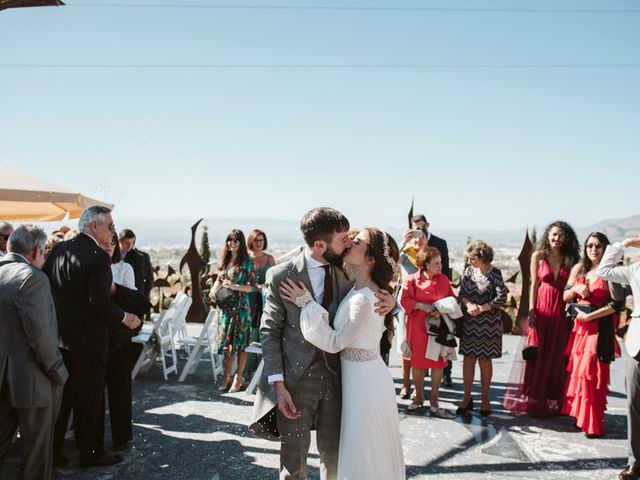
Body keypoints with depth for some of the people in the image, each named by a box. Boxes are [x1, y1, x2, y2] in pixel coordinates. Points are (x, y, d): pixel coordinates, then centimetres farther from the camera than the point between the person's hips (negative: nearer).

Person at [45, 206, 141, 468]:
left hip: (58, 336, 7)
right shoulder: (98, 257, -19)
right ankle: (91, 453, 20)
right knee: (89, 397, 7)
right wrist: (124, 317, -9)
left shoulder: (59, 249, 5)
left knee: (60, 395, 18)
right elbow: (100, 302, -24)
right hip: (86, 339, -7)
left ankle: (51, 450, 29)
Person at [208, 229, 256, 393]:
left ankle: (238, 377, 14)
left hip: (240, 307, -5)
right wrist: (213, 290, -2)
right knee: (226, 341, 10)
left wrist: (235, 286, -21)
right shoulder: (224, 260, 10)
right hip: (225, 306, 5)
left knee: (240, 342, 3)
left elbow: (252, 286, -9)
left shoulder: (246, 261, -7)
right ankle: (227, 376, 20)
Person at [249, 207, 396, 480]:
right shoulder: (281, 276, -11)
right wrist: (278, 385, -12)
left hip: (334, 376, 3)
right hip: (295, 379, -3)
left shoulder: (346, 272, -2)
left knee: (334, 456, 15)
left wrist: (389, 301, -12)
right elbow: (269, 331, -6)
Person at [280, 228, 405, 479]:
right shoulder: (359, 289, 1)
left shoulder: (364, 299, -27)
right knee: (376, 451, 25)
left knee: (364, 455, 10)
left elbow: (335, 342, -22)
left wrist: (307, 303, -21)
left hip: (364, 381, -9)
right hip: (361, 377, 9)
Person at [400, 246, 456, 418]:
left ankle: (434, 403, 16)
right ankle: (419, 398, 28)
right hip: (418, 328, -3)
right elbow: (405, 300, -11)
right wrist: (424, 306, -22)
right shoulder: (412, 280, -6)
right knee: (417, 363, 9)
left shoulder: (443, 280, 5)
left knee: (438, 364, 4)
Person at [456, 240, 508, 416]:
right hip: (469, 322, 4)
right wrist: (469, 304, -16)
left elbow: (502, 297, -14)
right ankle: (467, 398, 16)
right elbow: (461, 293, 4)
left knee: (485, 360, 5)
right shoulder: (469, 271, 5)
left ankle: (485, 399, 19)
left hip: (488, 322, -4)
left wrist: (482, 308, -16)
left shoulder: (494, 273, -8)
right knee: (468, 359, 5)